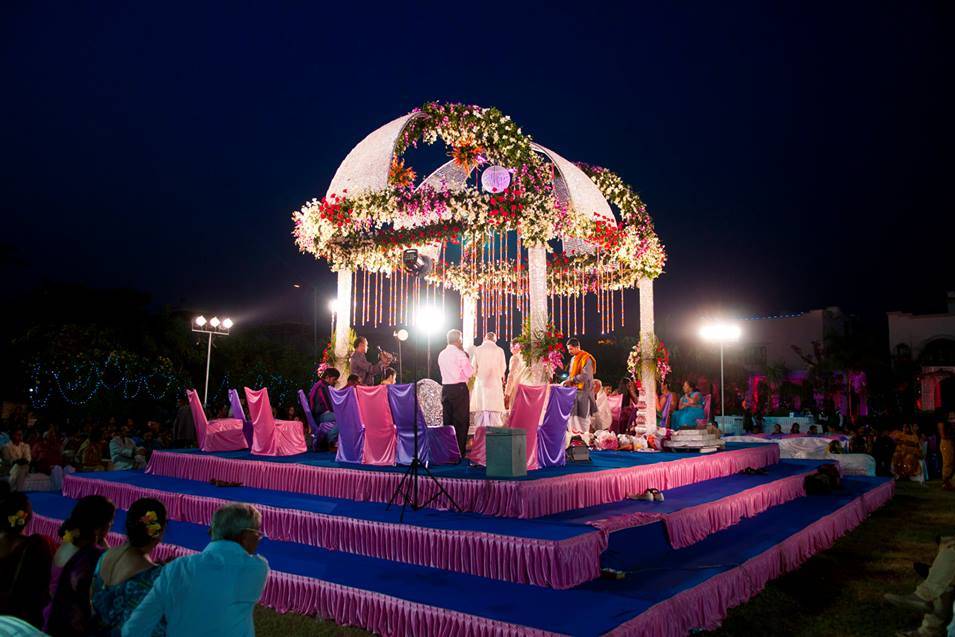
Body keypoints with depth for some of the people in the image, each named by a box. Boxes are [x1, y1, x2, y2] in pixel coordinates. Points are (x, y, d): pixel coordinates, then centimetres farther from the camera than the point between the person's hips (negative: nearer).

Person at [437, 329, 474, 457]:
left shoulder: (441, 354, 11)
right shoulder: (460, 354, -10)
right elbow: (469, 373, -11)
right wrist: (468, 360, 6)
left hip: (445, 388, 7)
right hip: (459, 388, -7)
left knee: (447, 420, 11)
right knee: (461, 421, -1)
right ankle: (460, 451, -1)